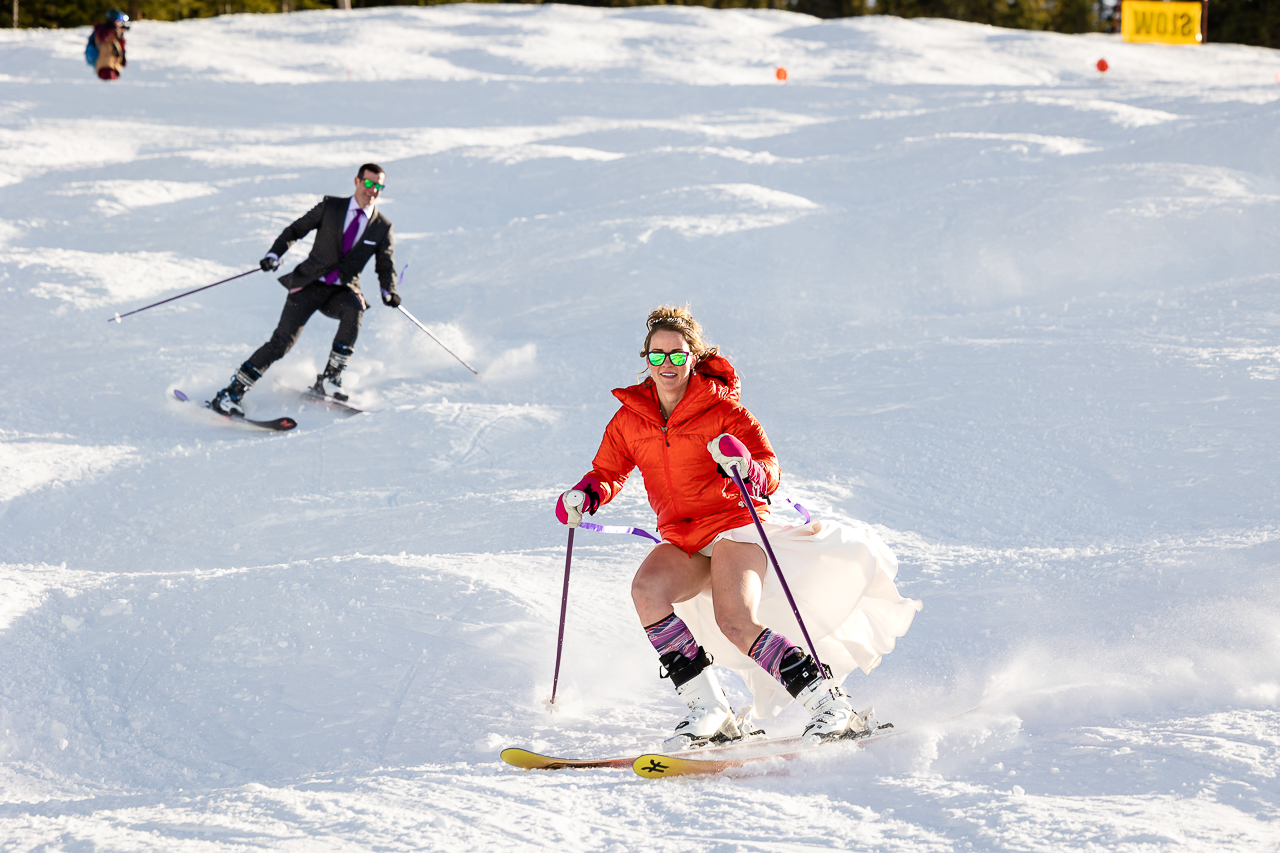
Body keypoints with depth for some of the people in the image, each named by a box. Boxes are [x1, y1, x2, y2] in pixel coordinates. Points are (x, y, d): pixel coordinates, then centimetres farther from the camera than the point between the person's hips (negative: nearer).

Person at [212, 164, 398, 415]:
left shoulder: (382, 228, 6)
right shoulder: (330, 206, 3)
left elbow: (386, 267, 13)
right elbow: (295, 230, 7)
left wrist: (389, 292, -8)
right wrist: (274, 254, -9)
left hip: (342, 291, 1)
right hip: (310, 283, -1)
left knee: (354, 310, -34)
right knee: (282, 341, -16)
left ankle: (329, 379, -24)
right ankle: (232, 393, -12)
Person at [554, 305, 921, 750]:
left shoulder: (721, 409, -6)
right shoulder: (630, 420, 6)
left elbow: (770, 472, -8)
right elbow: (608, 471, 18)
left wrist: (746, 469, -31)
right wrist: (587, 493, -4)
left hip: (734, 525, -5)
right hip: (683, 543, 5)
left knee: (736, 621, -28)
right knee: (647, 589, -26)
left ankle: (830, 704, -18)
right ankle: (708, 711, -19)